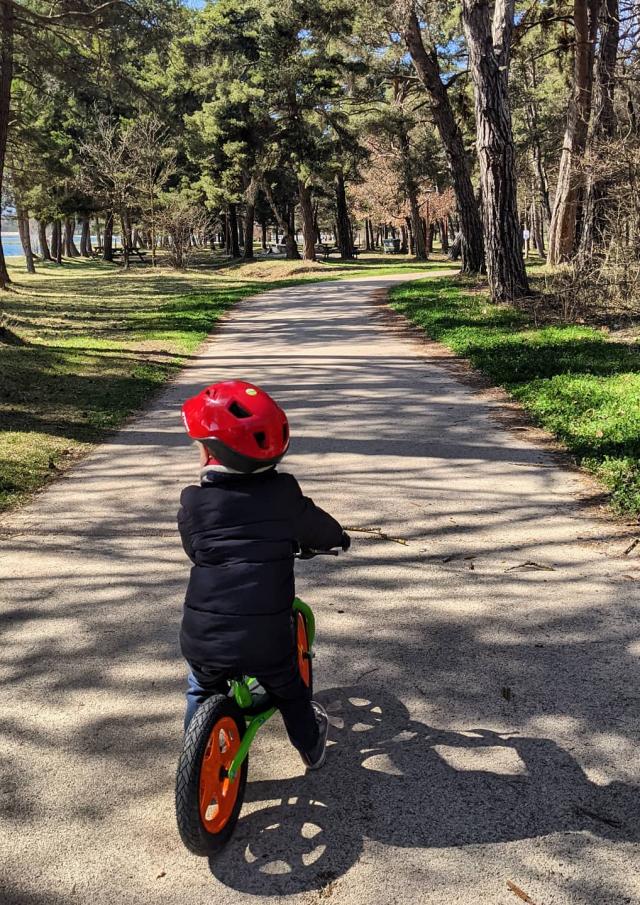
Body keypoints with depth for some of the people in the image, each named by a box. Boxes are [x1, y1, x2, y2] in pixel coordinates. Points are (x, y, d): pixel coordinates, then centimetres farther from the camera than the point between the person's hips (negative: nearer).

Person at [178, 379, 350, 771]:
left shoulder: (193, 501, -3)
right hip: (266, 639, 0)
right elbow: (319, 529, 12)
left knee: (203, 690, 32)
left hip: (204, 638, 0)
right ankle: (312, 746, 50)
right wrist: (339, 537, 35)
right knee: (288, 690, 29)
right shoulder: (284, 494, -4)